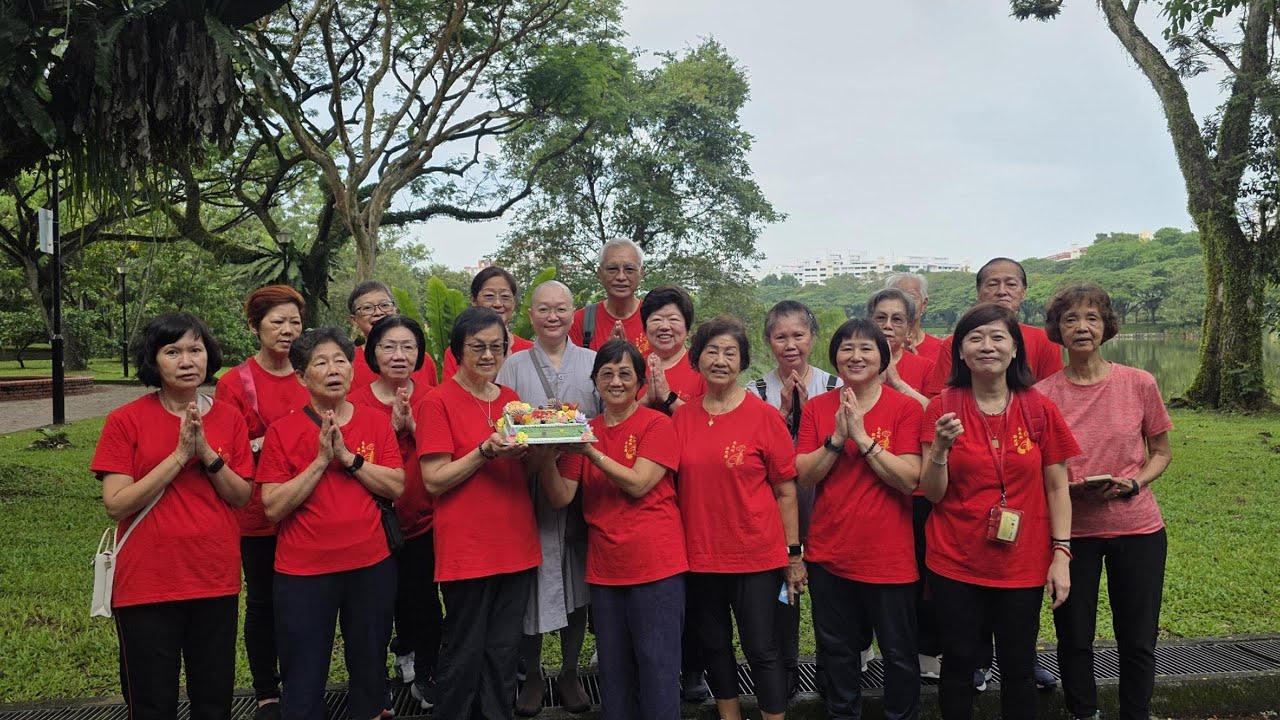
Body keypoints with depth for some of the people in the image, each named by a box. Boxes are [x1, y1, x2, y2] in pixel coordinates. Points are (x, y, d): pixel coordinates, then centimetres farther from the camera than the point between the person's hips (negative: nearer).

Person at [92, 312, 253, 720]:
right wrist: (179, 455, -20)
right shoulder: (125, 421, -7)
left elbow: (242, 497, 1)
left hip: (216, 581, 3)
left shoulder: (229, 418, 2)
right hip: (147, 584, -2)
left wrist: (207, 454, -15)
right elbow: (116, 505, -13)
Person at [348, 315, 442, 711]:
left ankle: (424, 676, 24)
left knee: (423, 600, 5)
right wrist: (392, 425, -20)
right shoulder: (357, 402, -5)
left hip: (422, 521, 1)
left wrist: (412, 424, -17)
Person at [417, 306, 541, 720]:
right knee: (465, 655, 5)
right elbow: (434, 481, -11)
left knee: (503, 652, 13)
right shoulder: (439, 402, -6)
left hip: (516, 545, 5)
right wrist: (486, 451, -22)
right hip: (466, 550, -5)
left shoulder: (511, 400, 11)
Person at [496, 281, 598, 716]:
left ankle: (569, 673, 24)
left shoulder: (594, 363, 9)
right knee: (531, 580, 1)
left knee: (577, 581, 8)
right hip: (528, 488, -1)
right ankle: (532, 675, 19)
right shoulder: (513, 366, 8)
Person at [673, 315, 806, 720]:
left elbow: (786, 491, -4)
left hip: (757, 557, -3)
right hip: (700, 556, 4)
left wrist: (793, 553, -4)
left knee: (761, 649, 4)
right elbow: (672, 485, 11)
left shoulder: (765, 416, -8)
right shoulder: (681, 419, 1)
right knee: (714, 647, 17)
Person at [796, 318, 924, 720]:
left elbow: (909, 479, -15)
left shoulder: (906, 408, -6)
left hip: (889, 556, -3)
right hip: (829, 553, 3)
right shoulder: (816, 407, 3)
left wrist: (862, 437, -20)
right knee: (838, 651, 17)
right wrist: (837, 437, -17)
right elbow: (804, 477, -4)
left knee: (899, 653, 12)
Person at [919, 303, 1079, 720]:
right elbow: (931, 494, -5)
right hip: (955, 562, -1)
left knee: (1018, 667, 12)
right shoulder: (942, 409, -5)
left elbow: (1056, 488, 3)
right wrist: (940, 448, -22)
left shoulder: (1040, 410, -2)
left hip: (1023, 564, 1)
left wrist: (1061, 554, -2)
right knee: (959, 665, 9)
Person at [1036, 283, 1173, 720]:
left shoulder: (1139, 384, -3)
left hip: (1137, 527, 1)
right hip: (1072, 530, 0)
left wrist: (1133, 483, -12)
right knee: (1074, 637, 10)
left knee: (1137, 639, 9)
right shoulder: (1042, 394, -5)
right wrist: (1070, 487, -16)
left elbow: (1162, 452, 7)